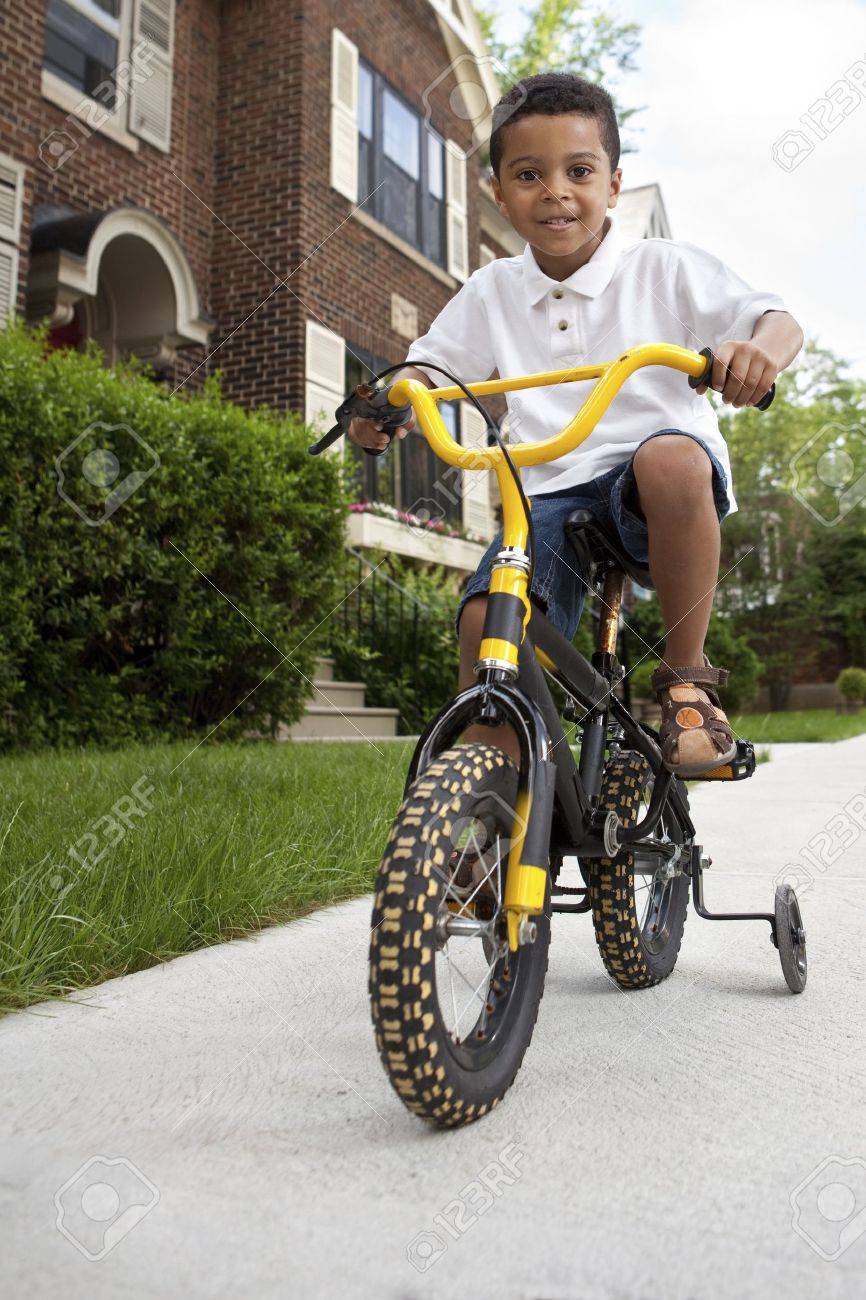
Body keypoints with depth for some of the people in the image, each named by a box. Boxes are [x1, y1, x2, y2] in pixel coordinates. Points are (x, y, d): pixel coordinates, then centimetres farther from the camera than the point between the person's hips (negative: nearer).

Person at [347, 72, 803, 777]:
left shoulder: (665, 267, 2)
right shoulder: (493, 291, 12)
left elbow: (777, 319, -3)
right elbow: (430, 364, 17)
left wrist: (760, 348, -29)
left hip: (662, 491, -2)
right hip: (551, 494, 3)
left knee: (669, 458, -38)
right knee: (487, 620, -23)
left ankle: (688, 675, -18)